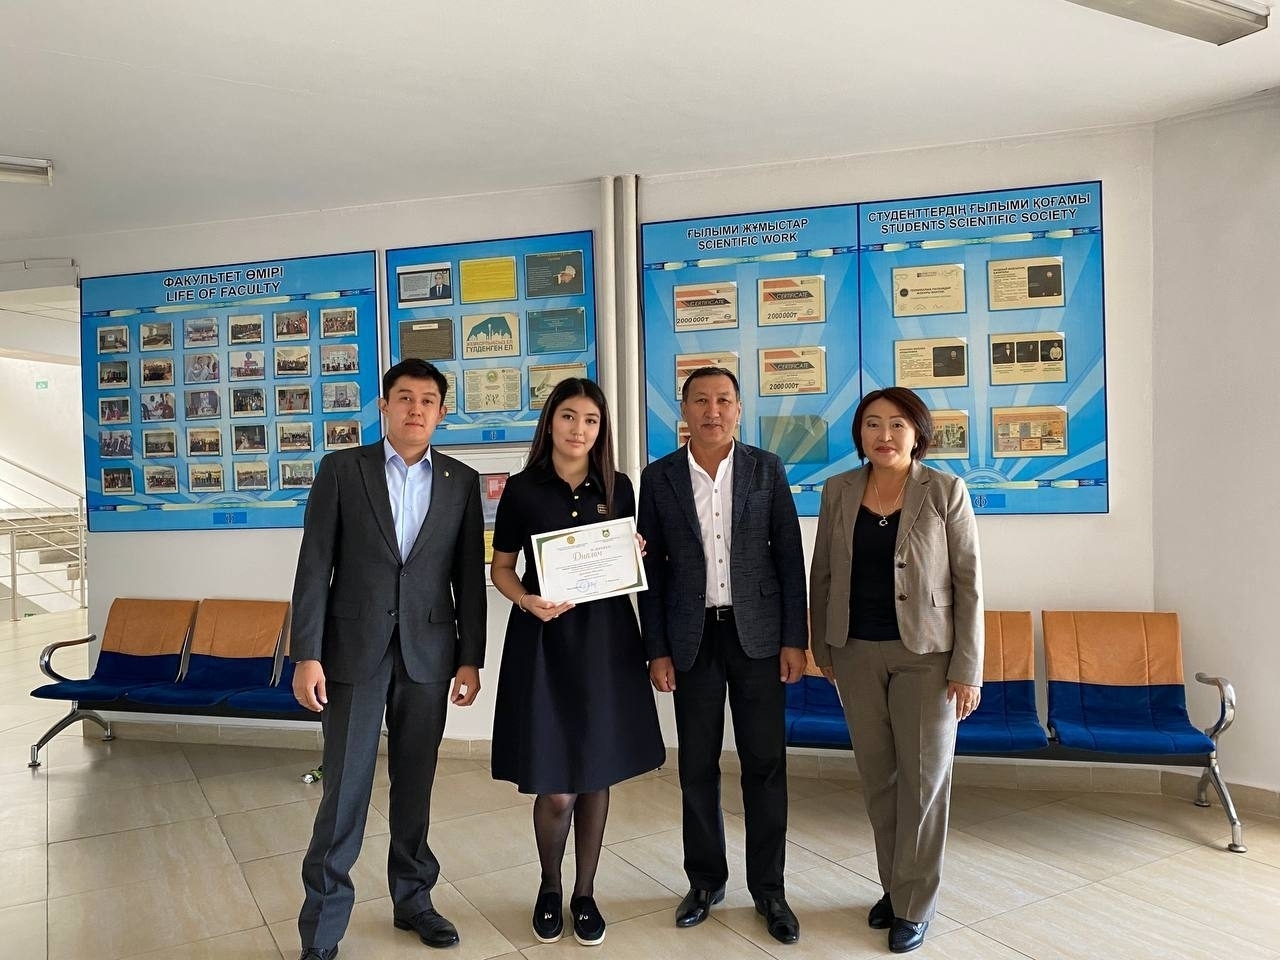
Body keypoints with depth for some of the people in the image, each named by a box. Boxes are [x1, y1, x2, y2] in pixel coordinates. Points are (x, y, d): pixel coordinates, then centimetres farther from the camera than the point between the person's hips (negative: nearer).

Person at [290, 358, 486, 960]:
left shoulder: (462, 482, 5)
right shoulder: (342, 469, 0)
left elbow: (469, 576, 5)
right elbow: (315, 565, -3)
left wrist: (470, 659, 2)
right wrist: (306, 655, -8)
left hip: (428, 652, 2)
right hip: (354, 650, -2)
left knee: (415, 786, 13)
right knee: (345, 790, 2)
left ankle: (412, 898, 31)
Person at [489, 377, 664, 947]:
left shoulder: (618, 488, 5)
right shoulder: (523, 488, -2)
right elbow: (500, 568, 3)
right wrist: (526, 601, -16)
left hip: (605, 638, 2)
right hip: (544, 640, -2)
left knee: (597, 775, 9)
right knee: (555, 788, 0)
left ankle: (585, 894, 30)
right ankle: (550, 888, 29)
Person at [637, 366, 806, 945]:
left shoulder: (766, 469, 1)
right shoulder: (659, 477, 2)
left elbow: (790, 556, 1)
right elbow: (652, 568, 3)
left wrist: (795, 639, -3)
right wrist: (657, 650, 0)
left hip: (758, 633, 0)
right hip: (692, 637, 1)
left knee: (765, 763, 5)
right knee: (697, 766, 9)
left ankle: (768, 889, 21)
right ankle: (706, 881, 28)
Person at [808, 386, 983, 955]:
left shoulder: (945, 491, -7)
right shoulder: (838, 491, 1)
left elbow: (968, 582, -7)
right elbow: (822, 573, 8)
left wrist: (968, 669, -10)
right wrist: (822, 648, 9)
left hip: (925, 654, -3)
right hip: (857, 653, 3)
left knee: (924, 777, 5)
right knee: (877, 776, 12)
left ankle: (915, 904, 22)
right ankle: (893, 886, 31)